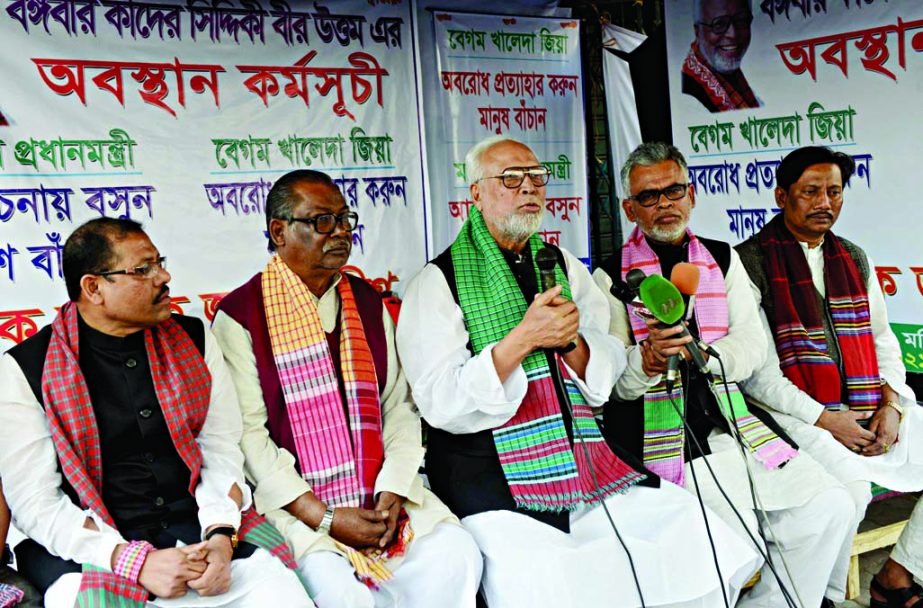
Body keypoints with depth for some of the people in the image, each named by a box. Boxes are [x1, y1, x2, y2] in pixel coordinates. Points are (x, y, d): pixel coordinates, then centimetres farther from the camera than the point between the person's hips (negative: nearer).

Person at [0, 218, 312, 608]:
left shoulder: (194, 340, 7)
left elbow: (222, 449, 4)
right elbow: (35, 502, -6)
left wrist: (221, 536, -13)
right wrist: (135, 561, -17)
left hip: (198, 525, 2)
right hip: (92, 548, -1)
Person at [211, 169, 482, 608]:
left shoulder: (368, 303, 13)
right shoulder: (240, 315, -3)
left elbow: (399, 406, 8)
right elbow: (247, 432, -9)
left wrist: (393, 493, -7)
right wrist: (324, 517, -15)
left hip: (382, 492, 5)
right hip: (295, 503, -4)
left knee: (455, 554, -16)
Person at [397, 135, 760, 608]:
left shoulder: (565, 267, 15)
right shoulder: (438, 281, 0)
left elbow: (609, 373, 8)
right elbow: (440, 404, -11)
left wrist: (568, 340, -12)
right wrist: (524, 338, -17)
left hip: (585, 462, 5)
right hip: (493, 480, -5)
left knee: (692, 527, -10)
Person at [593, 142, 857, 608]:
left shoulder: (723, 260, 15)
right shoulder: (612, 277, 2)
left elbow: (751, 346, 4)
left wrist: (700, 353, -17)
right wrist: (647, 362, -27)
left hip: (733, 422, 5)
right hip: (660, 429, -4)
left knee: (828, 506, -9)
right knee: (736, 531, -24)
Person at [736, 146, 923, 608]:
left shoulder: (854, 258, 17)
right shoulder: (750, 262, -5)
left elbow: (883, 339, 16)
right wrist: (825, 419, -15)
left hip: (870, 409, 7)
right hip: (797, 411, -7)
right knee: (851, 486, -32)